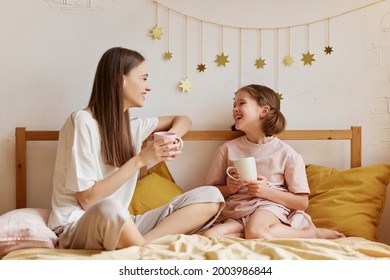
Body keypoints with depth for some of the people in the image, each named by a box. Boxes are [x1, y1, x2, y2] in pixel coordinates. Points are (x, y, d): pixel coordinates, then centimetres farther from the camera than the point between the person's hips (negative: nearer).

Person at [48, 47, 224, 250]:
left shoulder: (131, 126, 9)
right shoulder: (83, 122, -11)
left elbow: (182, 120, 24)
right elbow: (87, 199, -16)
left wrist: (172, 136, 0)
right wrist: (139, 160, -17)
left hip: (119, 225, 7)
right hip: (78, 227, -7)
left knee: (210, 196, -9)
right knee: (108, 210, -45)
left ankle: (143, 243, -25)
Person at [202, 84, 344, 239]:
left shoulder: (287, 154, 1)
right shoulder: (227, 149, 9)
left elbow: (302, 202, 1)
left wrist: (267, 191, -11)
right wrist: (229, 189, -8)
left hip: (270, 207, -2)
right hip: (234, 208, 2)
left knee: (255, 232, -37)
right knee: (209, 236, -29)